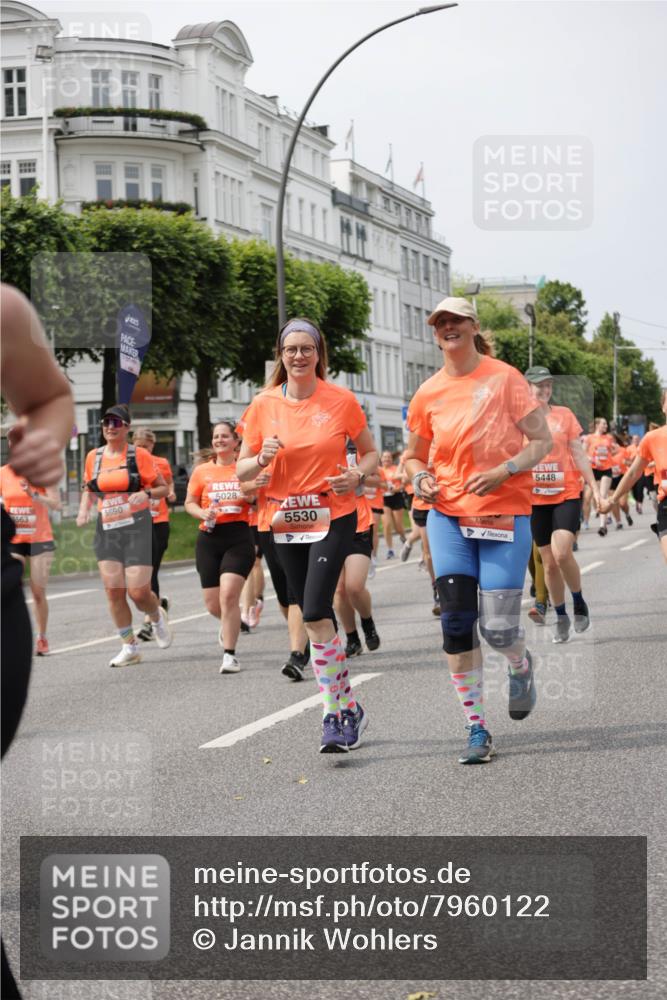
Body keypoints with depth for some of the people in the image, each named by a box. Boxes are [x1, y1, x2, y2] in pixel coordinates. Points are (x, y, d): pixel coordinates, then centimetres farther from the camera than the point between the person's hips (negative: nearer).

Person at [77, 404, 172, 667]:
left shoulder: (139, 455, -4)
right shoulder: (93, 457, 8)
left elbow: (163, 488, 1)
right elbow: (89, 489, 22)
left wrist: (146, 493, -19)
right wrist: (84, 509, 3)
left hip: (136, 527, -4)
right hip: (106, 529, 4)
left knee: (138, 592, -10)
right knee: (113, 591, -3)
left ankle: (157, 618, 26)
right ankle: (130, 647, 9)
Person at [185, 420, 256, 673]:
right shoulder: (202, 471, 8)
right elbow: (189, 503, 13)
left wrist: (251, 494, -10)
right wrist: (203, 513, -8)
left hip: (239, 536, -3)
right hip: (209, 538, 3)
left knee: (229, 595, -18)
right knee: (213, 604, 6)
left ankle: (230, 655, -9)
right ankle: (231, 624, 43)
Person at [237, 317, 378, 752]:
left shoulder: (341, 400, -4)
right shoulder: (264, 405, 1)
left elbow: (370, 453, 8)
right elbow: (242, 470, 6)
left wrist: (357, 476, -13)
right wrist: (262, 459, -15)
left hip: (334, 516, -4)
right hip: (285, 520, 4)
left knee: (316, 612, -18)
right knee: (315, 615, 8)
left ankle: (335, 713, -9)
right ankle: (350, 707, 22)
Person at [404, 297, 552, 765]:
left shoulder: (504, 378, -4)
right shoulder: (428, 393, 6)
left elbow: (542, 440, -3)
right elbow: (414, 454, 20)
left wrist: (504, 471, -18)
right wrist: (420, 477, -2)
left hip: (505, 514, -3)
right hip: (449, 516, 3)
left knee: (498, 627, -5)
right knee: (456, 621, -8)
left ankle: (521, 666, 34)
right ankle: (477, 730, 2)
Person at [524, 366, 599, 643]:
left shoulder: (563, 414, 2)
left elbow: (578, 453, 5)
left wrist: (593, 487, 2)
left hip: (567, 495, -1)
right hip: (536, 500, 1)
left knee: (562, 553, -19)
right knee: (549, 562, 5)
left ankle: (579, 603, 4)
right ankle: (561, 618, 21)